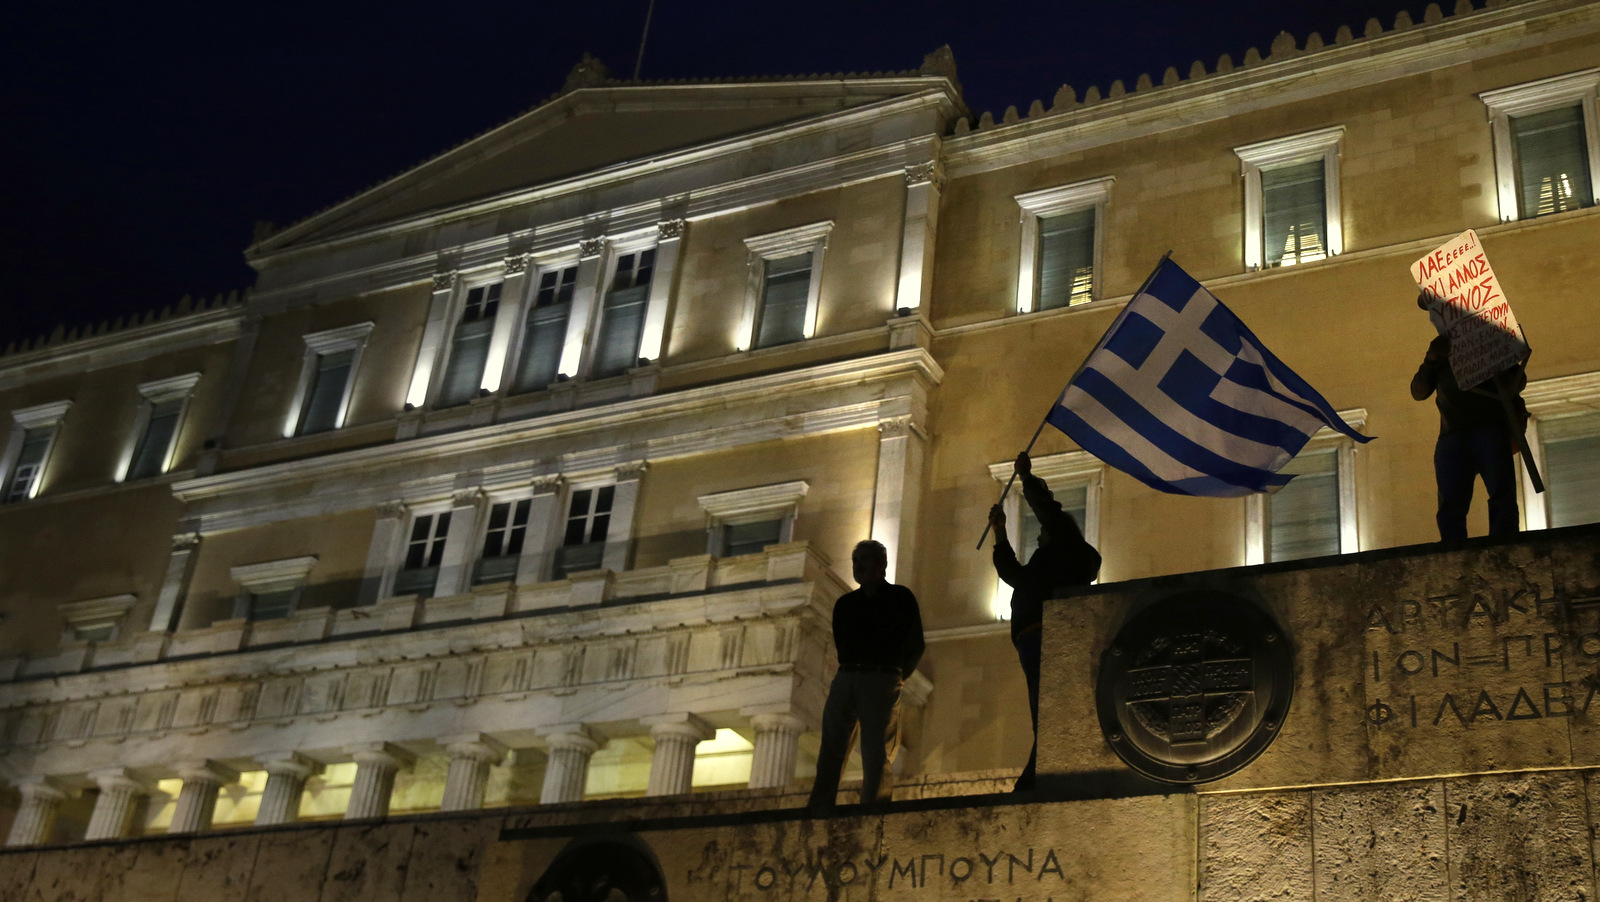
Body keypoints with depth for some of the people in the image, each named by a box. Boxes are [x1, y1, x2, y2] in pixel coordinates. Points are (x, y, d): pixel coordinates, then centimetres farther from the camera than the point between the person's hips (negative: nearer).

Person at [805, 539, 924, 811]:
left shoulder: (900, 597, 8)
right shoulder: (845, 603, 21)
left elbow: (915, 646, 8)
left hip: (882, 679, -4)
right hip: (845, 678, 4)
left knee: (876, 752, -10)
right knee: (830, 748, -5)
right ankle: (818, 811, -9)